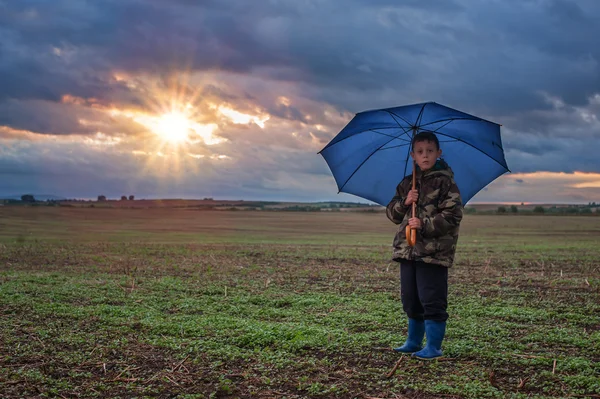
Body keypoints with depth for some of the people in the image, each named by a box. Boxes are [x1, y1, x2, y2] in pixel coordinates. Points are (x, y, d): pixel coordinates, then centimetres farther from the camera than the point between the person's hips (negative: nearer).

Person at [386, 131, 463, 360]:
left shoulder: (445, 182, -5)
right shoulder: (407, 184, 13)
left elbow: (453, 215, -12)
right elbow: (392, 213, 14)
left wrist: (425, 225, -19)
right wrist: (404, 203, -5)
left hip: (434, 253, -6)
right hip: (407, 251, 6)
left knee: (432, 301, -3)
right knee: (410, 300, 15)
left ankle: (434, 347, 8)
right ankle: (414, 342, 29)